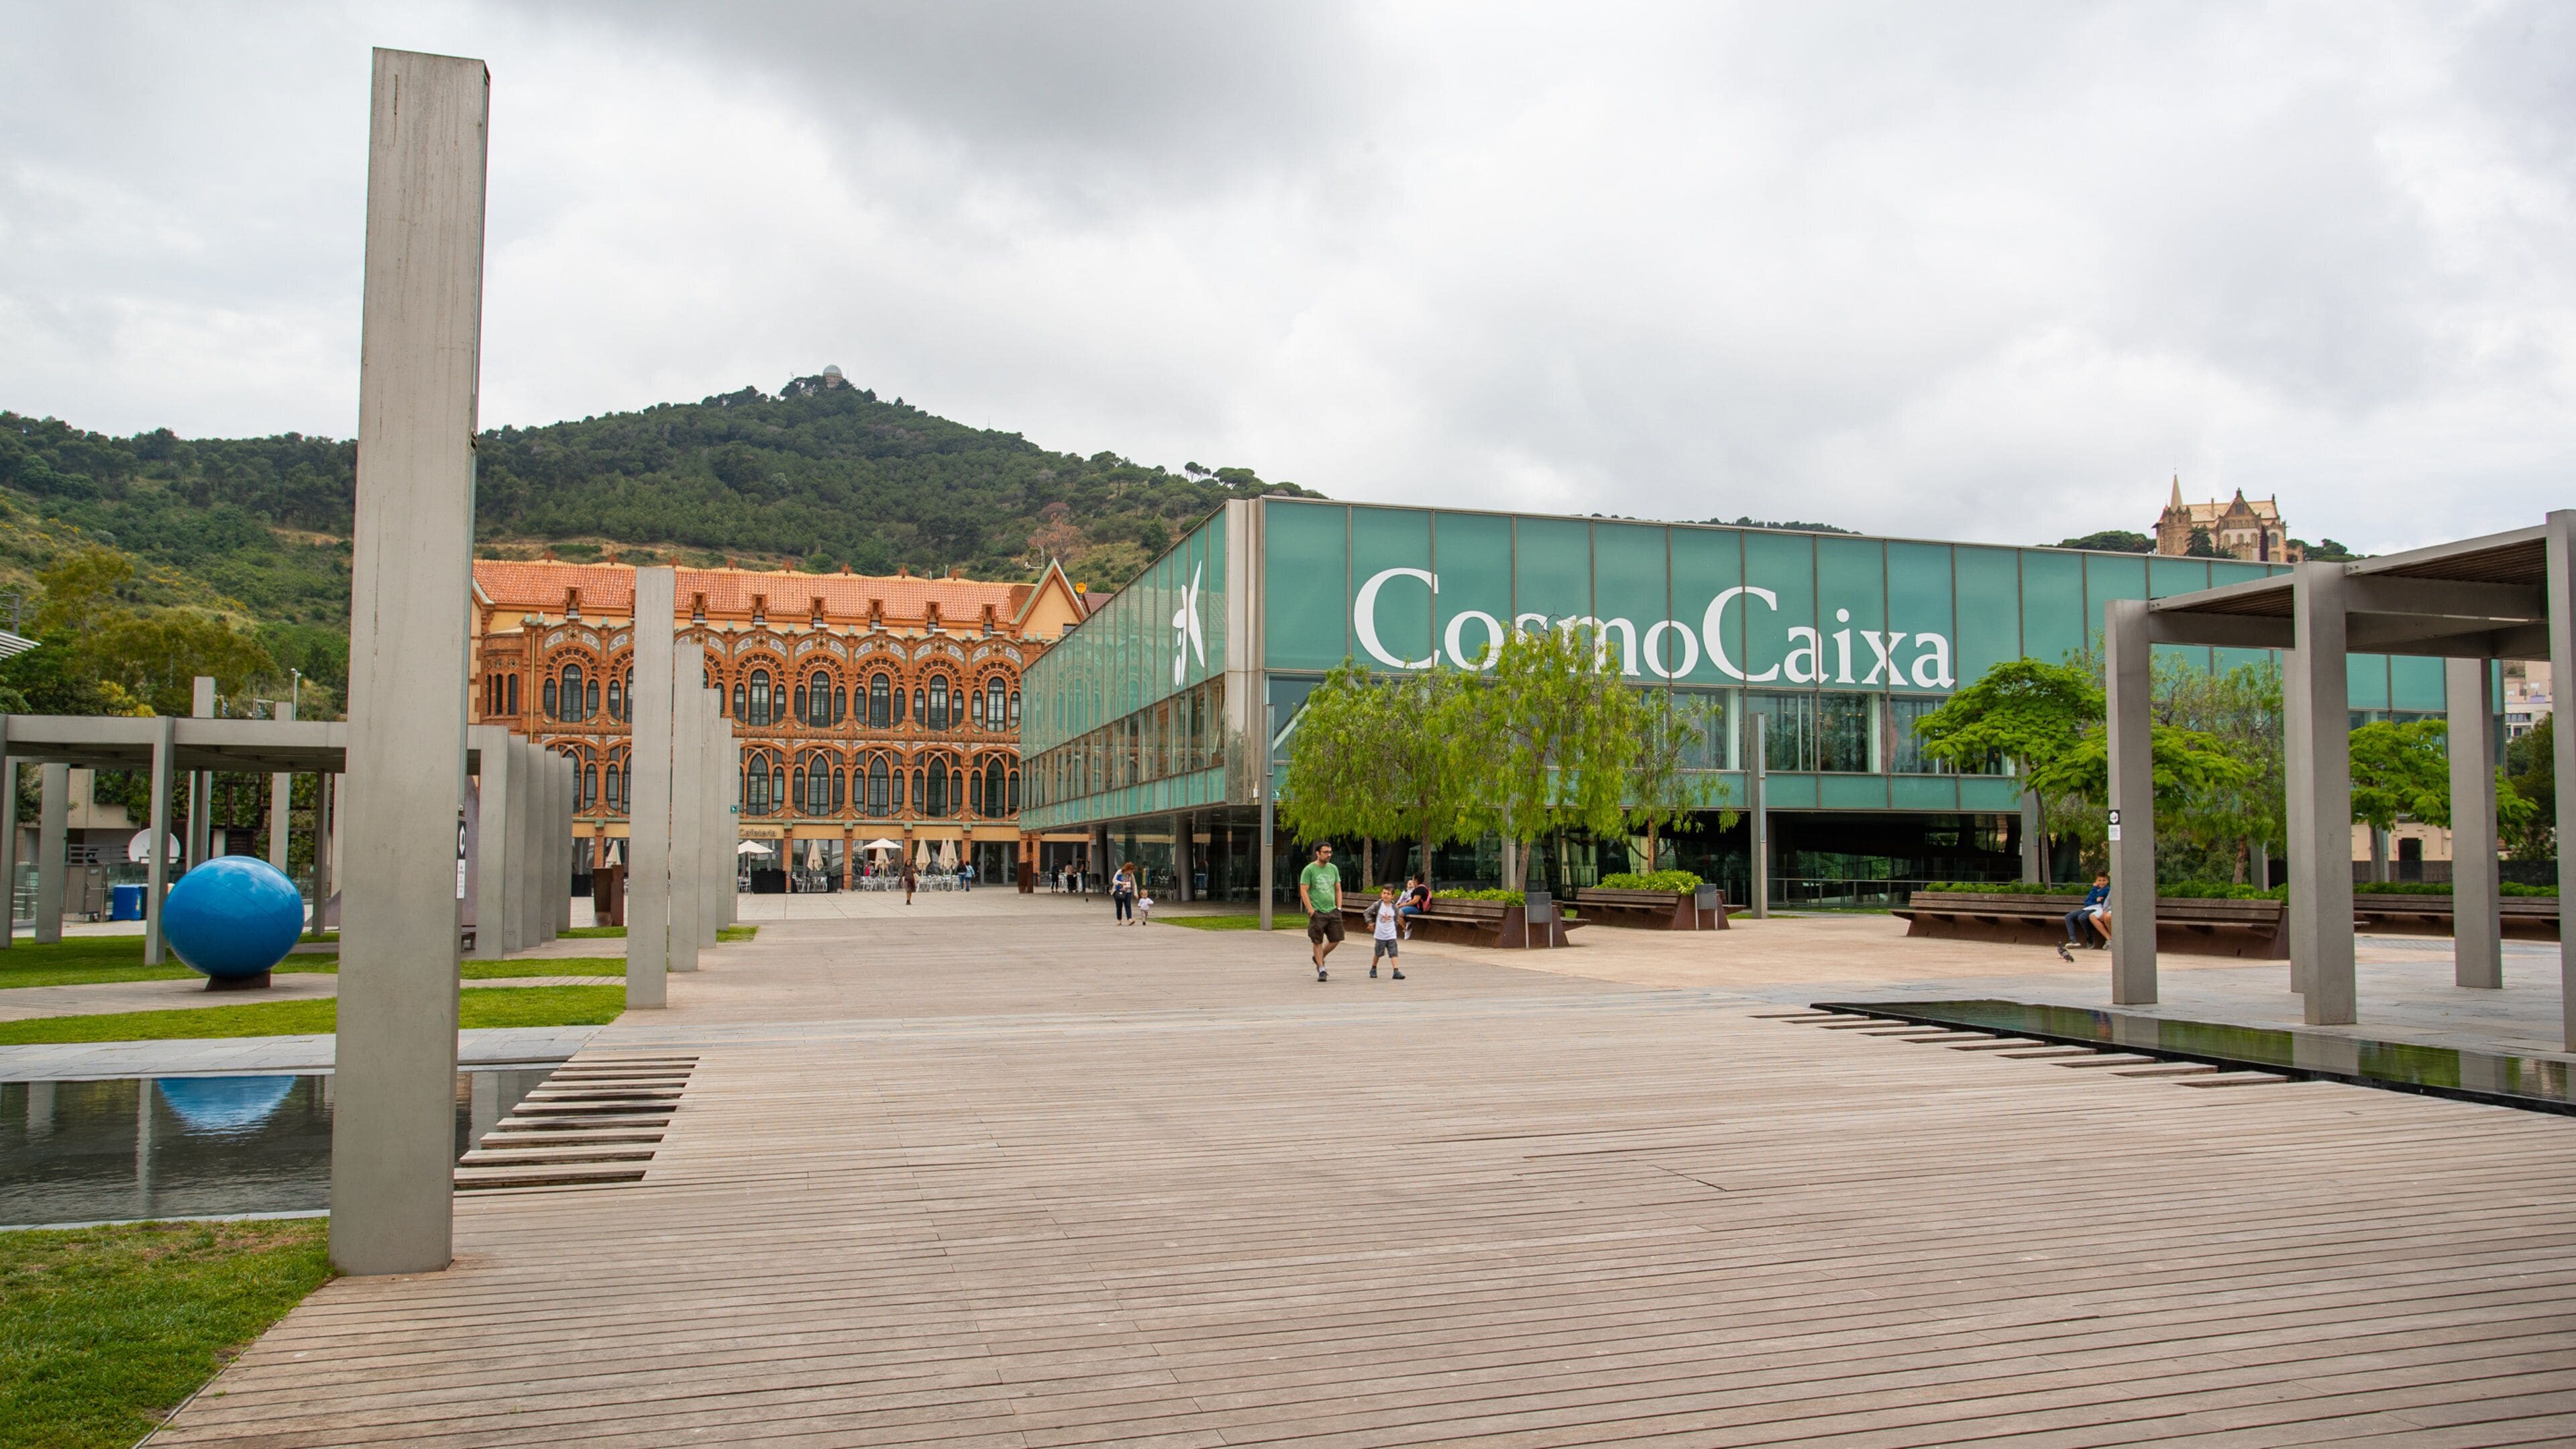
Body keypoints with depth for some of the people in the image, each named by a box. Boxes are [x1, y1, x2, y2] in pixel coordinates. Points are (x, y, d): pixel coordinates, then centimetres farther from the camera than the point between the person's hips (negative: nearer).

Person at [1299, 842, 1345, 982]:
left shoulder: (1333, 868, 11)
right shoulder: (1309, 870, -6)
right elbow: (1304, 891, -9)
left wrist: (1339, 908, 8)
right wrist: (1311, 911, -14)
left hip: (1332, 911, 5)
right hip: (1317, 912, -5)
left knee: (1336, 939, 4)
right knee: (1318, 942, -1)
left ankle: (1319, 958, 28)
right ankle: (1321, 970, 9)